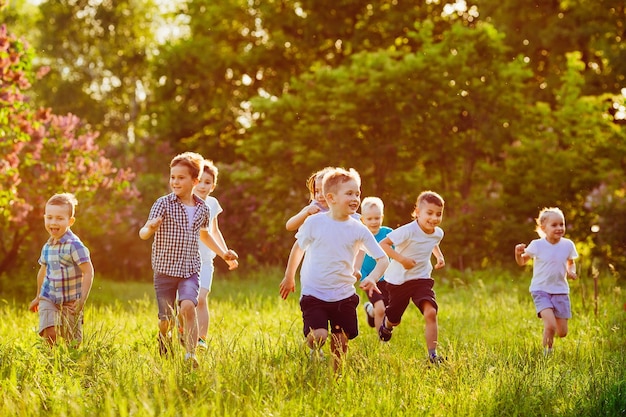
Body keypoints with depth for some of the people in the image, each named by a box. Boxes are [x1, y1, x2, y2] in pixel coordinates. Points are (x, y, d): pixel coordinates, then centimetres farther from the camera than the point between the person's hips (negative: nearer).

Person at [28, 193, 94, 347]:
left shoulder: (74, 245, -15)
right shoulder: (47, 247, 5)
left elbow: (88, 271, -17)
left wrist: (82, 300, -22)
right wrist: (38, 297, 30)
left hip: (71, 301, -4)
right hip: (49, 298, 4)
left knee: (72, 341, 3)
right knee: (50, 334, -15)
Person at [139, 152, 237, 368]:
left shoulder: (203, 209, 5)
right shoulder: (163, 204, -7)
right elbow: (143, 234, -15)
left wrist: (222, 253, 19)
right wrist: (150, 228, -37)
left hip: (190, 271, 1)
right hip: (165, 270, -1)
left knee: (188, 306, -25)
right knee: (166, 320, 4)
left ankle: (191, 354, -20)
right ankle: (164, 356, 34)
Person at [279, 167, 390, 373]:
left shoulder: (358, 229, -4)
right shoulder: (314, 223, -7)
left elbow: (383, 259, -1)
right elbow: (298, 248, 11)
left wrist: (372, 278, -21)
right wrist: (289, 277, 21)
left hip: (344, 296, 2)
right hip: (313, 294, -2)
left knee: (341, 342, 5)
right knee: (318, 335, -21)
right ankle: (314, 349, 13)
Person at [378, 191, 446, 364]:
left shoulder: (438, 233, -4)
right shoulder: (408, 231, -25)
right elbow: (383, 244, -28)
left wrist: (439, 256, 6)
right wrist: (401, 259, -35)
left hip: (421, 278, 3)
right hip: (398, 280, -3)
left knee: (430, 313, -22)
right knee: (394, 320, 15)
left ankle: (432, 354, -17)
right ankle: (386, 324, 55)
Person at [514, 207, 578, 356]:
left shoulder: (568, 245, -2)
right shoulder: (537, 245, -9)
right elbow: (522, 262, 3)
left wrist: (572, 271, -6)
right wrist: (518, 253, -19)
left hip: (561, 291, 3)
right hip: (541, 290, -3)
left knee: (562, 333, 5)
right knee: (550, 325, -23)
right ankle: (547, 352, 1)